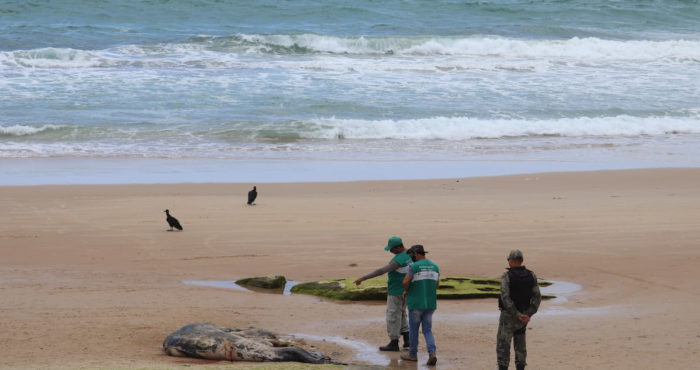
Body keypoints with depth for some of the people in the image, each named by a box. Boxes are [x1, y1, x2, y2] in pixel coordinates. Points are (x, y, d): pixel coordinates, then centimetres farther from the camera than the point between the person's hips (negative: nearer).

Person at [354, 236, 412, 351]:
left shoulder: (398, 260, -28)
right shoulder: (409, 254, 2)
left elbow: (381, 271, -32)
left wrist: (363, 278, -31)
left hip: (396, 292, -9)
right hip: (404, 289, 9)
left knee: (393, 316, 1)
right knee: (401, 314, 20)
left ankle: (394, 343, 8)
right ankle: (407, 339, 18)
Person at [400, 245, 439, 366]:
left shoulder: (414, 267, -12)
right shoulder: (434, 266, 6)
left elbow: (405, 282, -21)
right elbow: (437, 285, 12)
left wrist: (406, 291, -1)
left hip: (416, 303, -5)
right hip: (430, 303, 5)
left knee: (413, 329, 11)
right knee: (427, 330, 8)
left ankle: (413, 354, 22)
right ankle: (432, 353, -11)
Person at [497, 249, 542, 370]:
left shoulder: (506, 276, -17)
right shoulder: (531, 275, -3)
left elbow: (505, 298, -24)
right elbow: (537, 297, -8)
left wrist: (518, 315, -22)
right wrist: (529, 314, -13)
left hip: (508, 315, -5)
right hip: (524, 316, 5)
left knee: (503, 345, 3)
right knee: (520, 346, 16)